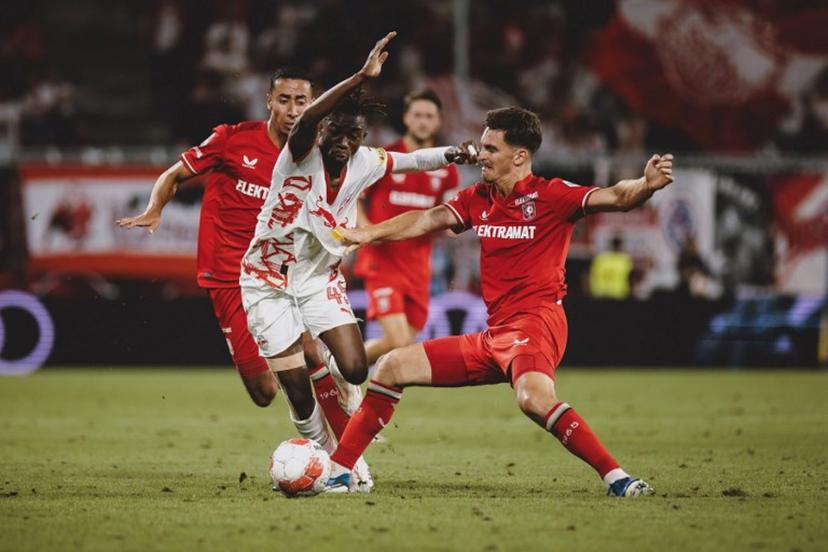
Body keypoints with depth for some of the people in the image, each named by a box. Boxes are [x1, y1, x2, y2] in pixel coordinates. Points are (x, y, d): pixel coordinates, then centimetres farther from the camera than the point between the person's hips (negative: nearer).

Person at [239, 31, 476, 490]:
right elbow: (306, 119, -43)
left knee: (355, 370, -9)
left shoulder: (365, 163, -5)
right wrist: (361, 78, -53)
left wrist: (460, 153, -9)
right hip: (269, 280, -4)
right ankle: (320, 447, 20)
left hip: (321, 279, 4)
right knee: (297, 383, -8)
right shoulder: (301, 155, -21)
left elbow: (415, 160, 10)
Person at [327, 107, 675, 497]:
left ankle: (616, 478, -33)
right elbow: (429, 220, 15)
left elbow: (614, 197, -15)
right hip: (494, 334, 8)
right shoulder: (477, 199, 15)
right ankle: (337, 471, 14)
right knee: (392, 367, 8)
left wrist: (646, 185, -36)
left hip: (535, 320, -8)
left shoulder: (549, 195, -6)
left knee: (533, 397, -38)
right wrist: (367, 234, 3)